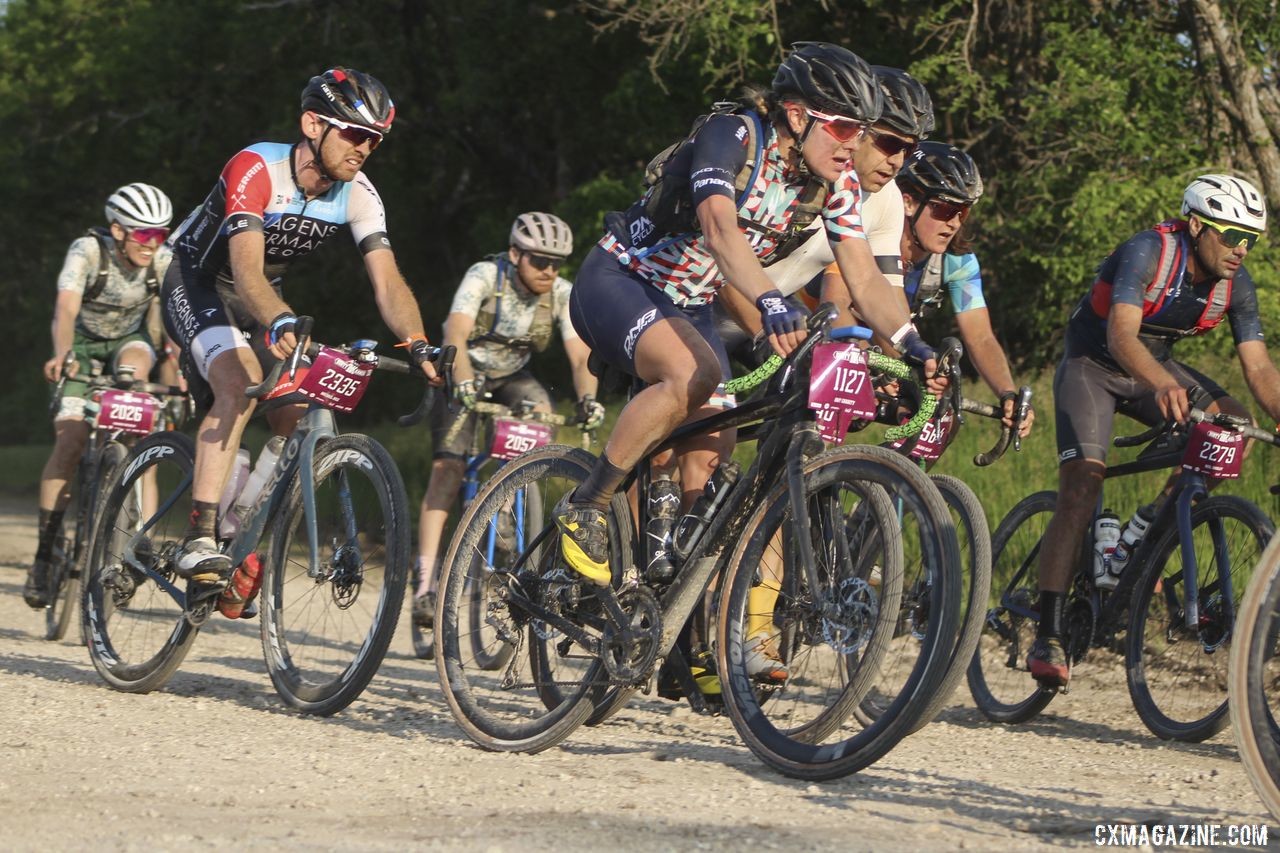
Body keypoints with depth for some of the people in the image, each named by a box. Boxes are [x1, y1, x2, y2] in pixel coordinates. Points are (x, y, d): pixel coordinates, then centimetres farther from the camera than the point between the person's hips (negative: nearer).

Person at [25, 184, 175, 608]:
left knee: (134, 364, -36)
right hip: (84, 342, -2)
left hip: (130, 339, 2)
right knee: (70, 440, -17)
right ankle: (45, 553, -13)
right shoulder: (88, 251, -29)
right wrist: (61, 356, -59)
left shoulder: (164, 260, -22)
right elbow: (66, 308, -42)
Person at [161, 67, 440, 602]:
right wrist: (281, 322, -63)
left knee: (297, 419, -7)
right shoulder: (255, 170, -32)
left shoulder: (357, 194, -14)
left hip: (260, 296, 7)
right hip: (197, 283, -6)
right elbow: (246, 269, -44)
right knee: (240, 387, -31)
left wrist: (418, 345, -38)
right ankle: (198, 543, -34)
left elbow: (387, 281, -20)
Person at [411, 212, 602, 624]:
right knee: (447, 467, -20)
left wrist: (588, 398, -44)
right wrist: (464, 382, -57)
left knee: (541, 412, -28)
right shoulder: (485, 276, -26)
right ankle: (426, 581, -24)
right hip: (464, 376, -4)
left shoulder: (562, 294, -16)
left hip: (510, 376, 4)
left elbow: (580, 355, -24)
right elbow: (456, 332, -40)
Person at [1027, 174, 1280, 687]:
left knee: (1232, 425, -18)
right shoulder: (1148, 253, -29)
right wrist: (1162, 386, -60)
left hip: (1156, 367, 6)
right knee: (1081, 486, -22)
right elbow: (1121, 336, -42)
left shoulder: (1236, 284, -12)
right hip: (1093, 363, -6)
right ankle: (1048, 637, -24)